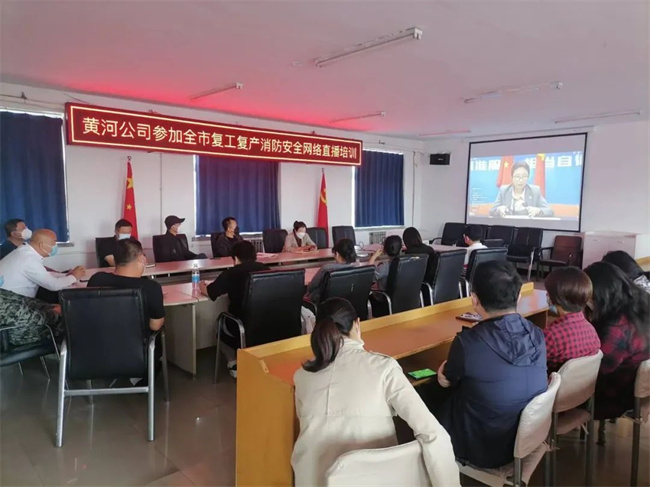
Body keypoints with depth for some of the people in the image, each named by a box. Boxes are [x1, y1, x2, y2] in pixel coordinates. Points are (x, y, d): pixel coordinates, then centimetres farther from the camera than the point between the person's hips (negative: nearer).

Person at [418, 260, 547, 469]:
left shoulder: (468, 342, -28)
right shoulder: (537, 335, -12)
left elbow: (447, 381, -6)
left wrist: (443, 375, 17)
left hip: (483, 448, -5)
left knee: (426, 392, 15)